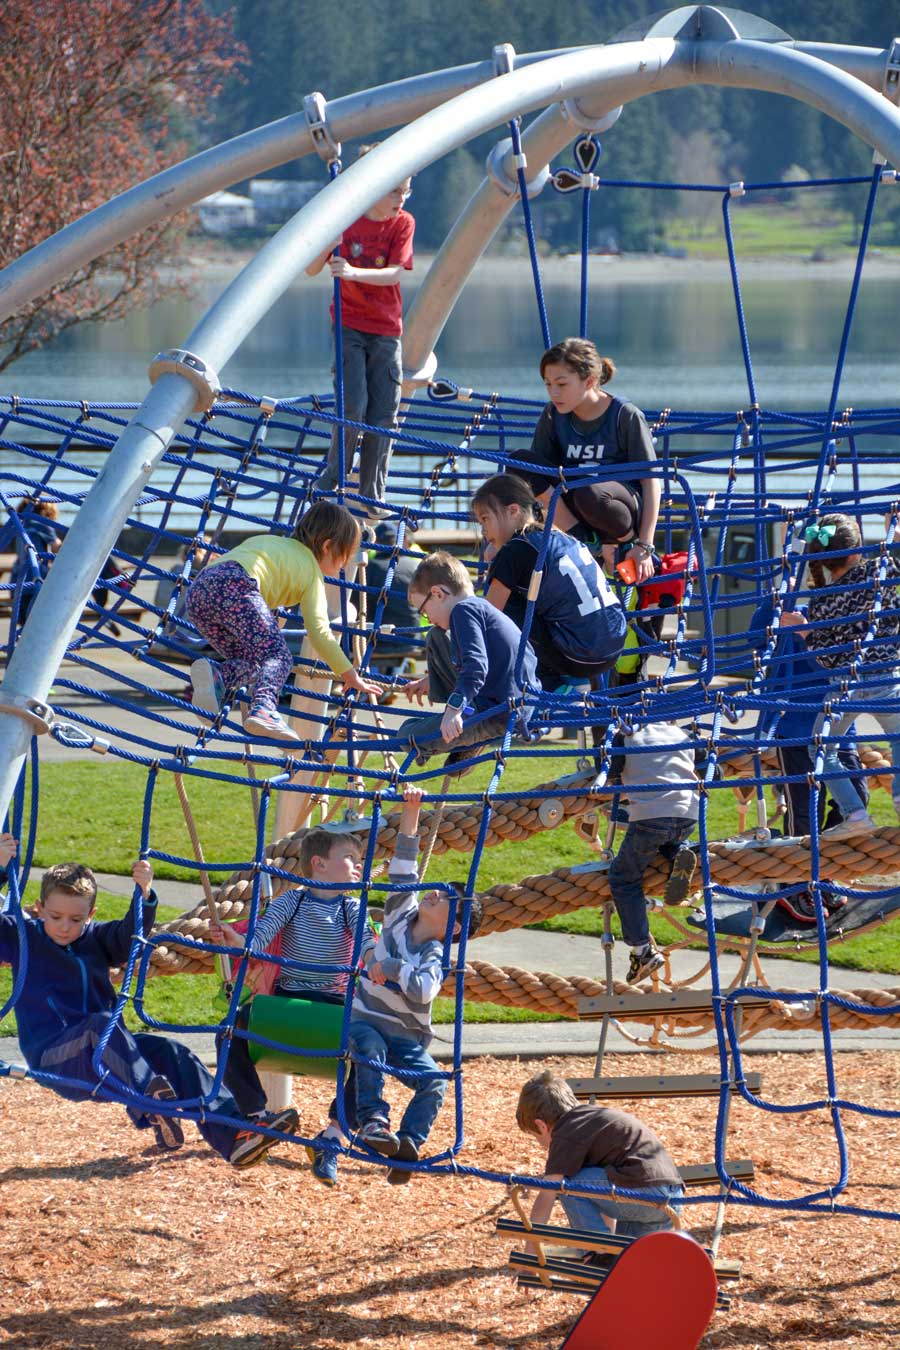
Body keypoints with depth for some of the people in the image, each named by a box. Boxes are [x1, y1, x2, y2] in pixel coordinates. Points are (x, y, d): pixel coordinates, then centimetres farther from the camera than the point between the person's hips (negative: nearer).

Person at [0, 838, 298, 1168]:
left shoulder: (96, 938, 17)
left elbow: (130, 935, 1)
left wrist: (143, 896, -19)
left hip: (100, 1054, 5)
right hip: (52, 1059, -5)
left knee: (171, 1054, -14)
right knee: (103, 1023, -35)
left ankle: (234, 1133, -25)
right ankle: (150, 1105, -56)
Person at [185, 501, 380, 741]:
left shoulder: (270, 541, 38)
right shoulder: (311, 569, 18)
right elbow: (319, 632, 11)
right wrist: (351, 676, 19)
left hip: (197, 589, 7)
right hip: (235, 586, -7)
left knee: (252, 661, 13)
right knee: (277, 655, -4)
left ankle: (215, 675, -18)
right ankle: (263, 709, -32)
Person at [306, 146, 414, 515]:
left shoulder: (403, 223, -1)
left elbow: (394, 274, -13)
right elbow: (311, 270, -5)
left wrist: (355, 273, -29)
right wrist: (328, 244, -24)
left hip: (386, 329, 2)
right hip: (349, 325, -2)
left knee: (383, 415, -1)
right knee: (354, 405, -15)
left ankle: (372, 498, 6)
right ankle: (331, 482, 4)